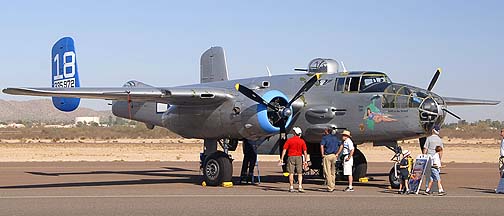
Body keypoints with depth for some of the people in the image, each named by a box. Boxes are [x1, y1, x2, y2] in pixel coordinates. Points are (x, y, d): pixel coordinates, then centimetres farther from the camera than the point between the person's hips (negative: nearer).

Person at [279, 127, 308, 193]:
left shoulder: (289, 140, 0)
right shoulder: (302, 141, 2)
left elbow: (284, 150, -4)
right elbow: (305, 152, -1)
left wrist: (281, 159, -2)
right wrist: (305, 161, 2)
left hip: (291, 157, 0)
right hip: (299, 157, 1)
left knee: (291, 173, 4)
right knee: (299, 173, 4)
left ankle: (291, 187, 5)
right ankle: (300, 187, -5)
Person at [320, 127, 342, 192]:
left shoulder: (325, 137, -4)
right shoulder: (335, 137, 13)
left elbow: (322, 146, -19)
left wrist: (322, 154, -11)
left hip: (327, 156, -5)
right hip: (334, 156, 5)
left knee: (328, 172, -2)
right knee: (333, 172, 14)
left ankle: (330, 187, -4)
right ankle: (332, 186, 16)